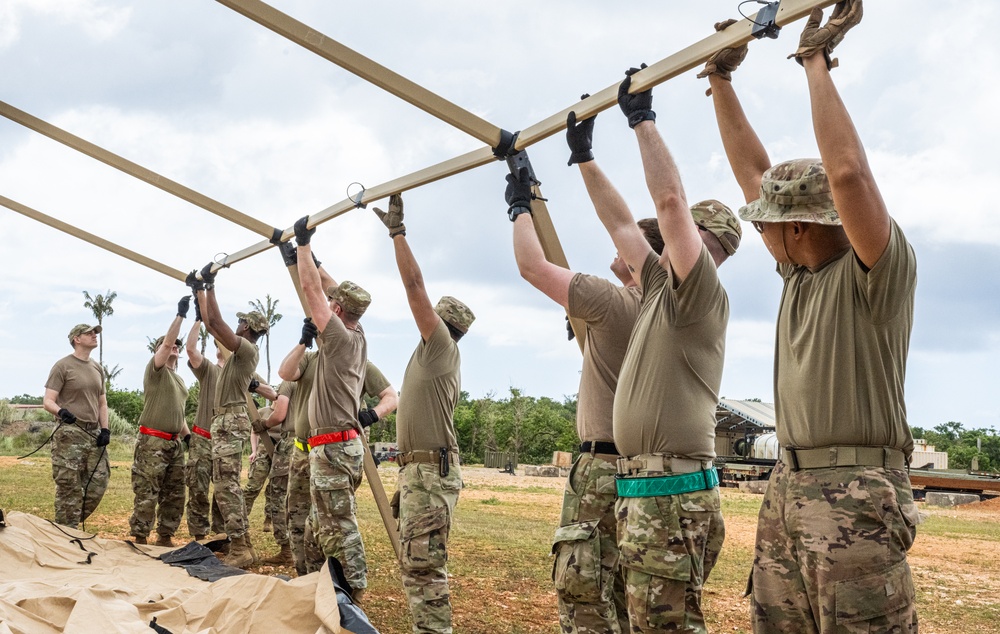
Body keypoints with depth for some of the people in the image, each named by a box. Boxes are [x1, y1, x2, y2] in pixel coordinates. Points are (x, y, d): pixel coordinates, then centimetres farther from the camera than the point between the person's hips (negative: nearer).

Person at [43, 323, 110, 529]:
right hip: (70, 434, -6)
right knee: (69, 488, -6)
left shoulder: (97, 368, 16)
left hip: (94, 433, 7)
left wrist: (105, 429, 7)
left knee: (98, 484, 3)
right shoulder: (63, 366, -4)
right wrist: (60, 411, -30)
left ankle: (73, 524, 19)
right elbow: (48, 401, -9)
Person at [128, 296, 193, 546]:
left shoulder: (179, 379, 22)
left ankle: (165, 537, 18)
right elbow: (167, 342, -18)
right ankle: (140, 540, -1)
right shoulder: (155, 370, -1)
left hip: (175, 443, 8)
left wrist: (188, 435, 13)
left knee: (174, 495, 9)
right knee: (147, 495, -8)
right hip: (152, 442, -8)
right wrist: (180, 314, -19)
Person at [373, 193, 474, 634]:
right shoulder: (431, 356, 22)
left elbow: (414, 286, -14)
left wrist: (397, 231, -10)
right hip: (418, 467, 11)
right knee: (414, 563, 15)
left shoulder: (442, 348, -6)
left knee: (425, 565, -13)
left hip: (431, 469, -11)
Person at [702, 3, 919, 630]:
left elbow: (847, 172, -25)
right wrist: (720, 78, 23)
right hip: (790, 484, 8)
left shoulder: (877, 270, -7)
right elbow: (754, 172, 20)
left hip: (855, 492, -8)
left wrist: (817, 61, -15)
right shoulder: (801, 271, 15)